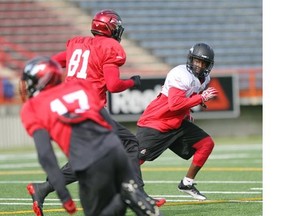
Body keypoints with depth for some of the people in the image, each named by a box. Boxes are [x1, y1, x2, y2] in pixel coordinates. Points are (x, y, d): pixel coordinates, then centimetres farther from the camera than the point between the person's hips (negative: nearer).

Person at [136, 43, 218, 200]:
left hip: (177, 122, 9)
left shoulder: (204, 78, 5)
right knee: (137, 159, -14)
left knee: (206, 144, 1)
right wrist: (201, 98, -29)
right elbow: (175, 104, -33)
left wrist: (187, 114, 9)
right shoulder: (181, 75, -24)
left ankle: (187, 183, 11)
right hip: (154, 122, -9)